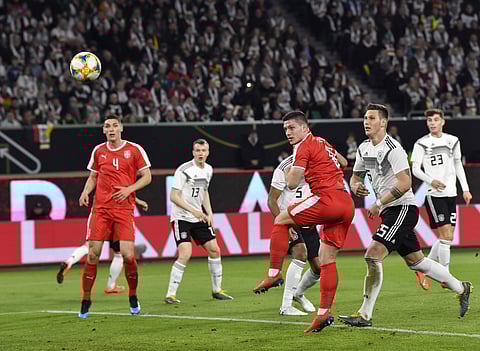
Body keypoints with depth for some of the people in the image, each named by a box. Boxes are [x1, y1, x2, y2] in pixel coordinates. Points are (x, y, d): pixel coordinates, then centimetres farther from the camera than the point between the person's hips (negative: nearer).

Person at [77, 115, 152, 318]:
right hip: (100, 208, 2)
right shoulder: (98, 151, 10)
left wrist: (129, 189, -12)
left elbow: (147, 177, 3)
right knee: (93, 254, -5)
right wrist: (85, 192, 2)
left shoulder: (134, 150, 1)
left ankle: (133, 297, 12)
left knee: (128, 255, -11)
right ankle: (86, 300, 6)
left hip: (124, 208, -2)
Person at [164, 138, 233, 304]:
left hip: (199, 217, 7)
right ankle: (170, 294, -12)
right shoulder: (184, 170, -15)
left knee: (214, 249, 5)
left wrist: (209, 214, 12)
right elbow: (173, 196, -17)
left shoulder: (208, 170, 8)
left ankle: (217, 290, 20)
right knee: (185, 254, -19)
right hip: (181, 217, -7)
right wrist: (193, 210, -24)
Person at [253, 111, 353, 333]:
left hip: (327, 199, -9)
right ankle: (324, 313, 3)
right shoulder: (323, 143, 24)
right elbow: (343, 163, 42)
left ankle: (274, 273, -3)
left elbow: (292, 183, -7)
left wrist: (289, 172, 12)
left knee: (281, 220, 4)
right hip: (347, 205, 9)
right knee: (327, 259, 7)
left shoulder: (304, 147, -3)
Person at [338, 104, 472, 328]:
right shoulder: (364, 149, 10)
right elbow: (355, 177, 21)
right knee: (415, 261, 17)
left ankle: (365, 315, -19)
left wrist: (379, 204, -18)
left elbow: (404, 184, -21)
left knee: (373, 255, -19)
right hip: (389, 212, 10)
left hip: (402, 208, -10)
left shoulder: (393, 148, -16)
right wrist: (356, 186, -4)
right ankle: (461, 288, 33)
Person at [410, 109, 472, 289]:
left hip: (451, 193, 6)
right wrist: (431, 181, -23)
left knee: (446, 238, 6)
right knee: (446, 236, -12)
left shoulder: (453, 141, 10)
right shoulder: (421, 144, -4)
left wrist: (465, 189, 14)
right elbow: (415, 169, -6)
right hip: (434, 195, -6)